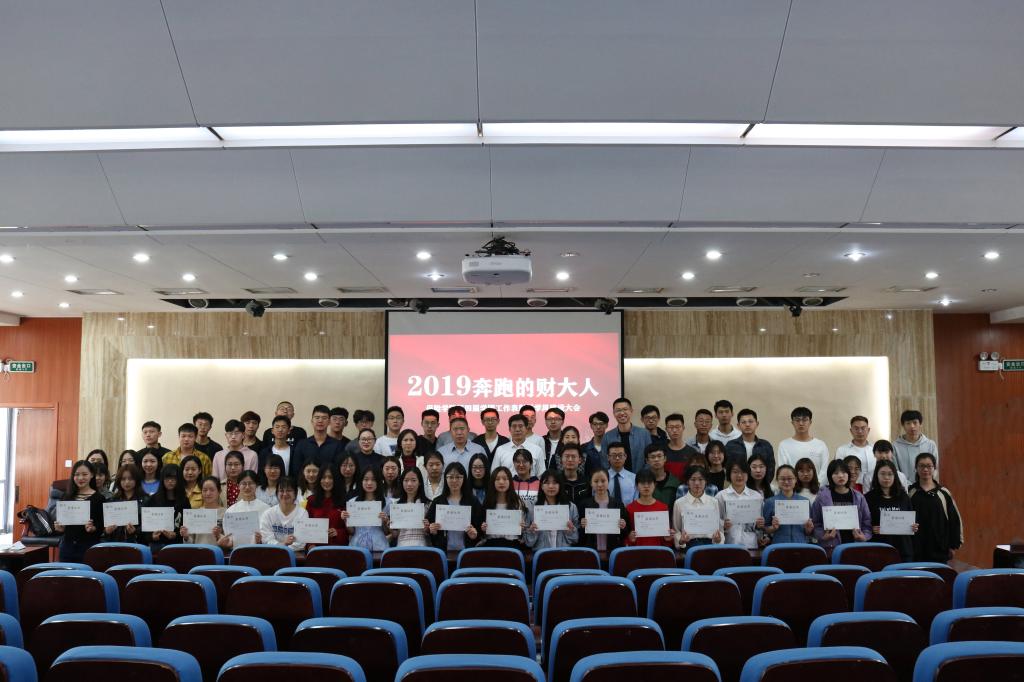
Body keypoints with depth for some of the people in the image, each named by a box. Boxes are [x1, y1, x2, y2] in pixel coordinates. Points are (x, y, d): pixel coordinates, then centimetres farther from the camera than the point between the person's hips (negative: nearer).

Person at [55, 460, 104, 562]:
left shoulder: (98, 498, -4)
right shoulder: (66, 496, 9)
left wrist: (92, 529, -25)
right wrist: (59, 527, -4)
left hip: (89, 547, -4)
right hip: (67, 546, 4)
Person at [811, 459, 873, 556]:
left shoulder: (858, 497, 8)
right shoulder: (822, 497, -1)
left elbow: (867, 522, 10)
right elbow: (815, 522, 2)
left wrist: (865, 536, -6)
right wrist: (822, 536, -13)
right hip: (831, 547, -2)